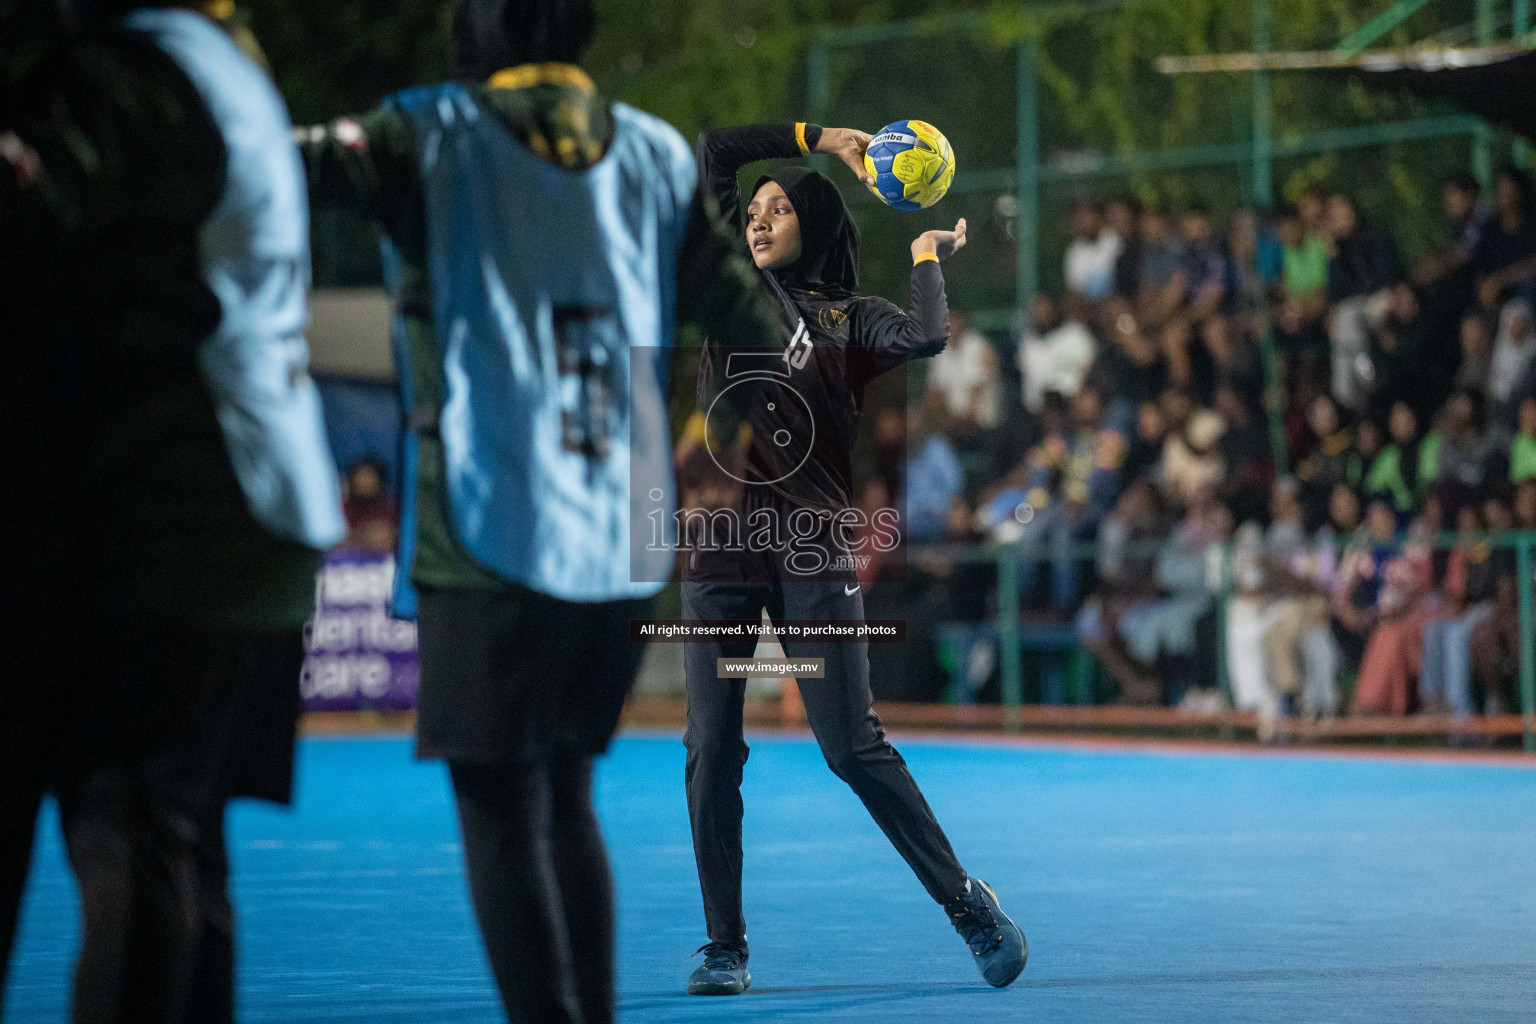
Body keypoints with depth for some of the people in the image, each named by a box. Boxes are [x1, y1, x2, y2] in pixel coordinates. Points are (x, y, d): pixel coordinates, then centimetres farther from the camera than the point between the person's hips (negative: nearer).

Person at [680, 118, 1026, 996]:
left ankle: (968, 902, 9)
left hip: (813, 556, -3)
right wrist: (816, 137, 17)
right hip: (719, 549, 3)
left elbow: (929, 338, -16)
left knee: (854, 746, -5)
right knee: (712, 752, 0)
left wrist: (931, 258, 1)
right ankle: (726, 948, 7)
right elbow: (711, 152, 15)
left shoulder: (849, 317, 6)